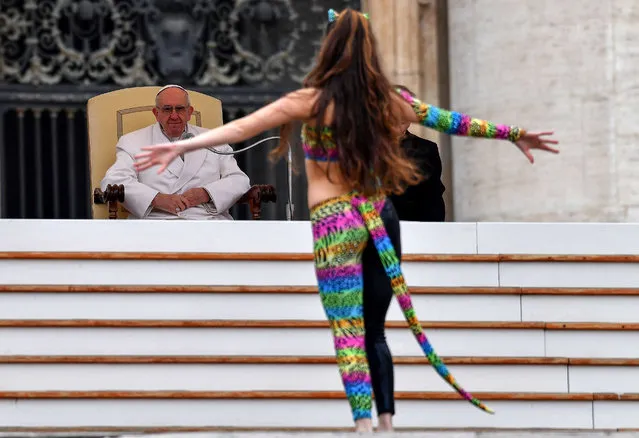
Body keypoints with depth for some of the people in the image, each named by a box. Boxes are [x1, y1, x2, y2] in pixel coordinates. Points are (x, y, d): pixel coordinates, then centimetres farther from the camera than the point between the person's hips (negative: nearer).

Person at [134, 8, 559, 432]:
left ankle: (364, 422, -18)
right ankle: (387, 421, 14)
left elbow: (244, 127, -12)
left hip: (335, 223, -5)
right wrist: (513, 134, 30)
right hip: (381, 217, 5)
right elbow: (448, 120, 17)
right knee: (374, 332, 14)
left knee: (349, 334, -8)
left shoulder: (314, 100, -6)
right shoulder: (386, 98, 6)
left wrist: (182, 146, -13)